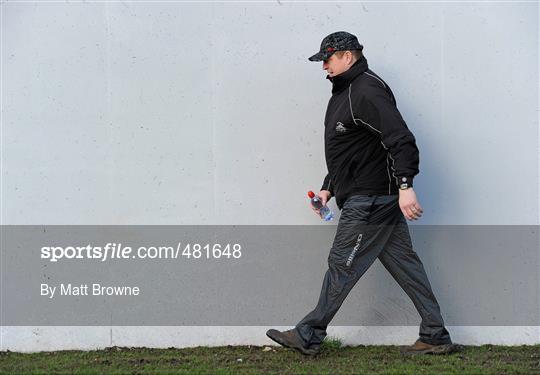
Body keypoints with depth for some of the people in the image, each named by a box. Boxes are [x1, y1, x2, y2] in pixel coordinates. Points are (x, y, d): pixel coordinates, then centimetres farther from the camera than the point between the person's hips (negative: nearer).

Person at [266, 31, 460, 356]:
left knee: (342, 265, -3)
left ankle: (309, 336, 5)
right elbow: (345, 155, 28)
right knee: (404, 264, 10)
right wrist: (328, 188, 21)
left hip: (370, 200, -11)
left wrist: (405, 186, -31)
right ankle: (436, 338, 13)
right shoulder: (344, 93, 20)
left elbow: (401, 140, -24)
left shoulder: (367, 91, -15)